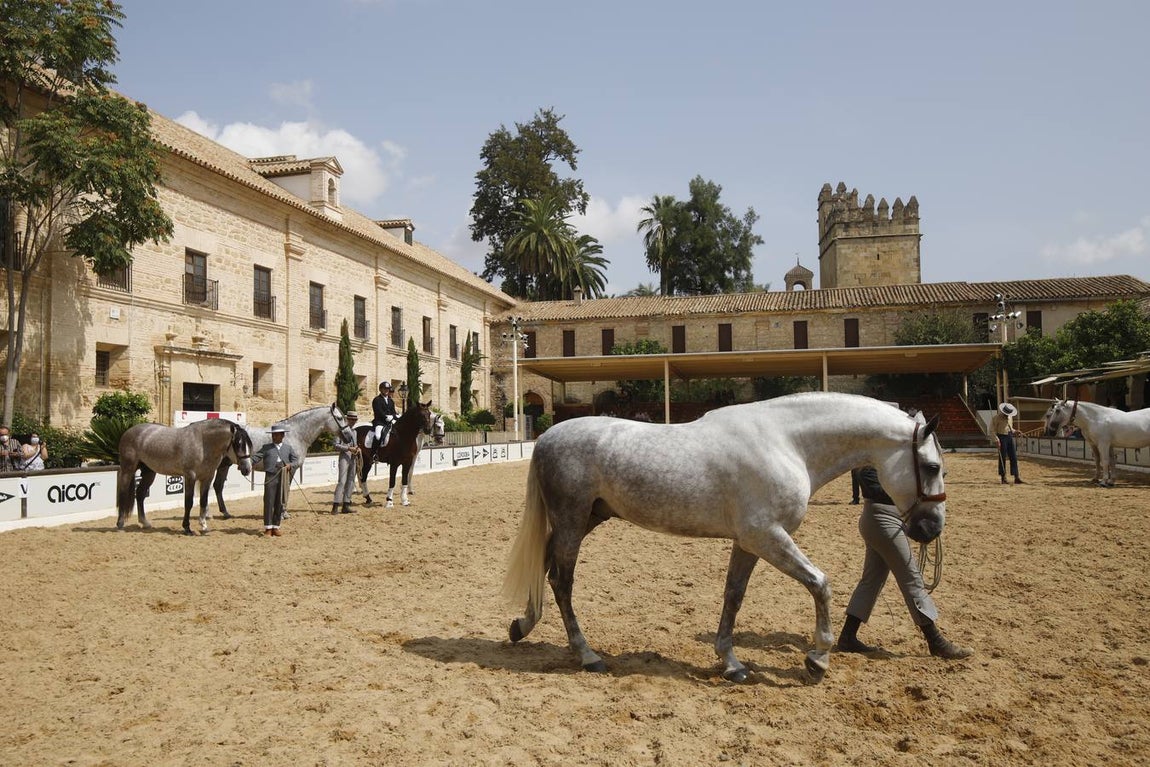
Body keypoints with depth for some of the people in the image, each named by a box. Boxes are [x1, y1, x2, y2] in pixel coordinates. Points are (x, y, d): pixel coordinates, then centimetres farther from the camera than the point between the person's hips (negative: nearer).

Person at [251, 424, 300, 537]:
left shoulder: (288, 448, 13)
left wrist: (290, 465, -13)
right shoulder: (266, 447, 9)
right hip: (270, 477, -2)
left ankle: (276, 527, 14)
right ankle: (268, 528, 2)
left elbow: (296, 461, 8)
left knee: (280, 503, 5)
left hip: (283, 478, 2)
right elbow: (256, 457, 0)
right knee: (269, 502, -4)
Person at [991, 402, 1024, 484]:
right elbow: (992, 430, -11)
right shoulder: (997, 417, -10)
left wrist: (1015, 431, 5)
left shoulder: (1010, 417, 11)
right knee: (1002, 458, -2)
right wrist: (996, 438, -23)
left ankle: (1017, 478, 1)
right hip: (1002, 438, -6)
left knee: (1014, 458, 1)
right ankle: (1003, 478, 7)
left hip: (1010, 437, 6)